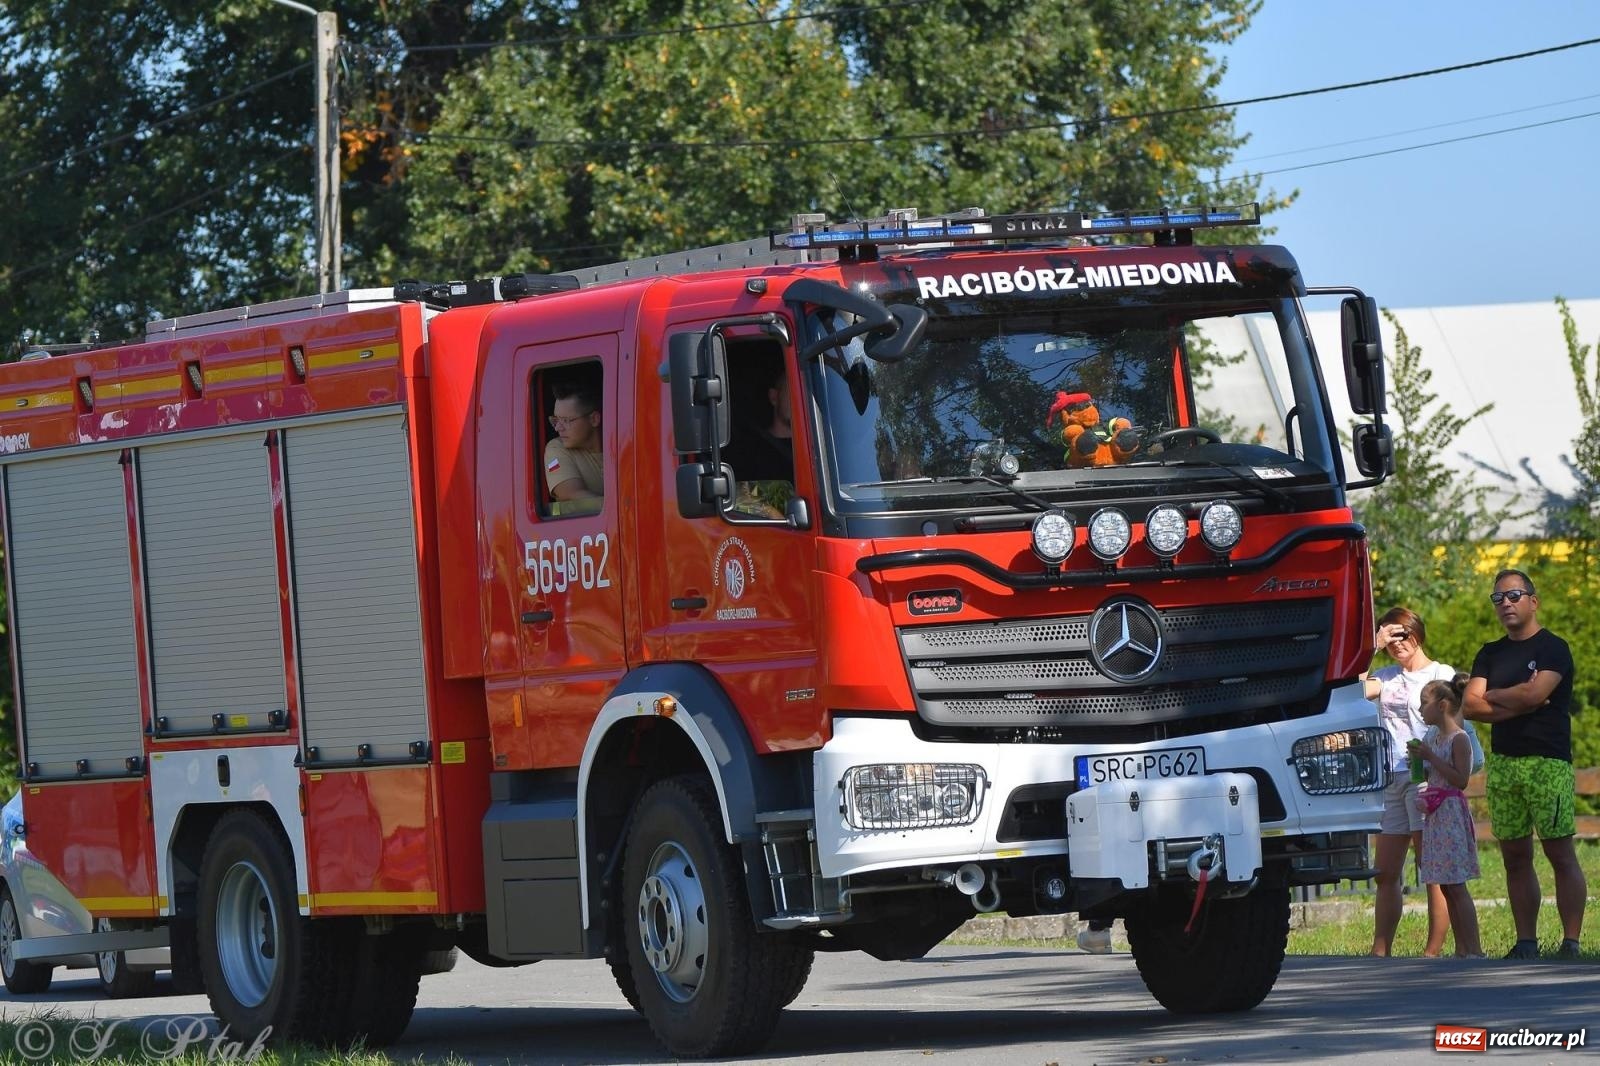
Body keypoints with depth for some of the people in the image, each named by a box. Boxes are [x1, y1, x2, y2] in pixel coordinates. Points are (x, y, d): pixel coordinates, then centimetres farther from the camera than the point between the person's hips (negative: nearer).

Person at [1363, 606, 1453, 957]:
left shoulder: (1442, 675, 1)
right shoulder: (1386, 677, 16)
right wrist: (1372, 647, -2)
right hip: (1390, 780, 6)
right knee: (1386, 873, 6)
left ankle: (1433, 951, -7)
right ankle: (1380, 952, 9)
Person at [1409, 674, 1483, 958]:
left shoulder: (1459, 739, -11)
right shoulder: (1435, 737, 14)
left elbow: (1461, 779, -18)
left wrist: (1430, 758, -17)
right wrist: (1419, 761, 6)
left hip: (1451, 812, -9)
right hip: (1435, 815, 9)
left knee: (1456, 886, -10)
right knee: (1446, 887, 8)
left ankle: (1474, 950, -10)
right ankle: (1461, 949, 10)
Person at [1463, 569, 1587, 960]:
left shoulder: (1553, 649, -1)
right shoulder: (1490, 654, 16)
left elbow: (1534, 694, -16)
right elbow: (1469, 706, 5)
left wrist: (1492, 696, 0)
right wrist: (1518, 704, -8)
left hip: (1548, 762, -6)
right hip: (1502, 763, 6)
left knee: (1560, 854, -8)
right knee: (1515, 857, 5)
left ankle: (1571, 943, -10)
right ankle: (1526, 943, 8)